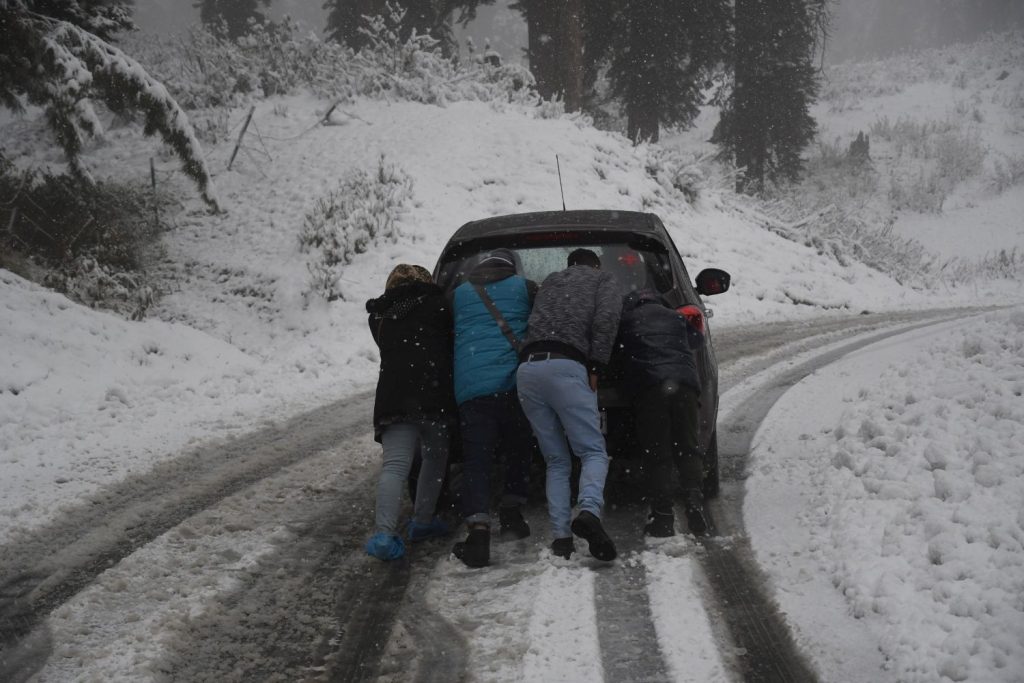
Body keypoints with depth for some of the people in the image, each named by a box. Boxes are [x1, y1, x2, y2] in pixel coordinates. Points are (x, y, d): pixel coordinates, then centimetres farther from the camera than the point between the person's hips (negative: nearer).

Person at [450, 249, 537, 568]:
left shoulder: (458, 294, 16)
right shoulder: (524, 287, 12)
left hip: (470, 385, 0)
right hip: (514, 381, 0)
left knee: (476, 460, -4)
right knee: (519, 447, 21)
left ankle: (478, 530, -20)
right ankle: (511, 513, 25)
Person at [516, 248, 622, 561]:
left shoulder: (550, 281, 35)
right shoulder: (603, 280, 19)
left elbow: (535, 321, 25)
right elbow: (606, 319, 1)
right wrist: (595, 367, 0)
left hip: (527, 368, 5)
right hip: (565, 367, -5)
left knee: (556, 460, 10)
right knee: (594, 452, -4)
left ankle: (561, 537, -4)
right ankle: (589, 511, -32)